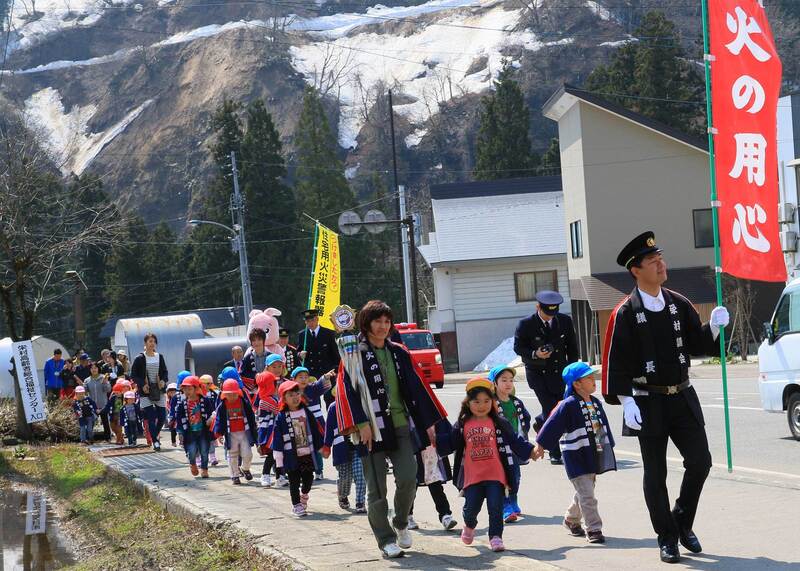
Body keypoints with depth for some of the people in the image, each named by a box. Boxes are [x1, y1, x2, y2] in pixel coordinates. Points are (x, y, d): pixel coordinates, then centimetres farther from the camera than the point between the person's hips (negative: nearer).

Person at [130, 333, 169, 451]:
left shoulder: (159, 357, 7)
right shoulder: (140, 358, -4)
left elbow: (165, 372, 14)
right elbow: (133, 375, -1)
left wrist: (164, 381, -6)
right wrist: (142, 385, -14)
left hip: (159, 390, 4)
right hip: (146, 392, -4)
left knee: (162, 416, 4)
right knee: (150, 417, -6)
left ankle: (156, 435, 30)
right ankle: (155, 441, 0)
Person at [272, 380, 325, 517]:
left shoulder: (307, 413, 4)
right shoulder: (281, 417, -7)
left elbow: (316, 431, 10)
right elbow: (277, 437, -6)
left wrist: (321, 447, 12)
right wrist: (278, 457, -9)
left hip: (308, 454, 3)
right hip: (291, 456, -3)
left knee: (308, 479, 11)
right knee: (294, 481, 2)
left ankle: (304, 496, 39)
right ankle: (297, 505, 13)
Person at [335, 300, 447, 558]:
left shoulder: (399, 353, 12)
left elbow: (416, 387, 14)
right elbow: (348, 390, -9)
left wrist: (429, 422, 11)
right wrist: (361, 424, -18)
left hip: (401, 425, 4)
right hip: (372, 429, -4)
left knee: (408, 479, -7)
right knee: (377, 487, 0)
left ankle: (401, 523, 20)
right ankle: (386, 539, 12)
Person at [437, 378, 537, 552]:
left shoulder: (498, 424, 3)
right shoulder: (462, 425, 6)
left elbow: (514, 441, 3)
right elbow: (450, 443, 6)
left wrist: (530, 451, -6)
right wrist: (434, 439, -7)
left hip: (495, 475, -1)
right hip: (472, 477, 1)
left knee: (495, 507, -6)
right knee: (471, 507, 5)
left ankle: (495, 537, 3)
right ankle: (469, 525, 36)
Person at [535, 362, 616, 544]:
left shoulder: (596, 403, 8)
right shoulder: (568, 405, -15)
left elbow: (604, 426, 19)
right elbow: (553, 425, -13)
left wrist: (608, 447, 22)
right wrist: (541, 445, -12)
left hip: (593, 456, 8)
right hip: (575, 457, -8)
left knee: (584, 493, 18)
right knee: (587, 495, -10)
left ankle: (571, 520, 37)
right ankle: (594, 529, -7)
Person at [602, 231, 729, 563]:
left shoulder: (679, 304, 5)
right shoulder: (625, 314, -10)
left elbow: (699, 346, 8)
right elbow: (615, 362, -11)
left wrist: (713, 327, -11)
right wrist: (626, 402, -16)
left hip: (683, 398, 4)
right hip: (648, 403, -4)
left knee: (700, 462, 1)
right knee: (655, 475, 3)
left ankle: (682, 521, 22)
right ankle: (667, 539, 15)